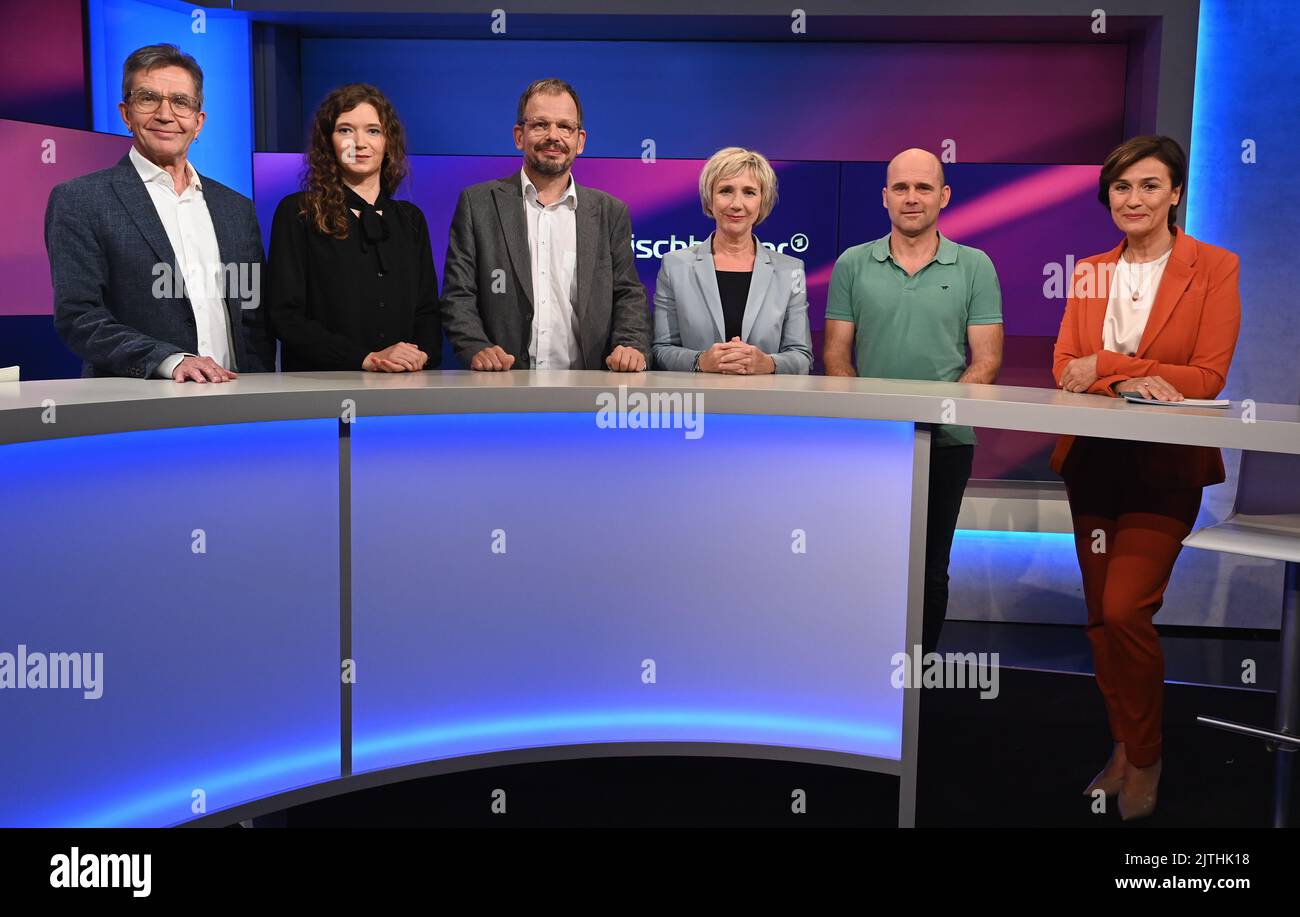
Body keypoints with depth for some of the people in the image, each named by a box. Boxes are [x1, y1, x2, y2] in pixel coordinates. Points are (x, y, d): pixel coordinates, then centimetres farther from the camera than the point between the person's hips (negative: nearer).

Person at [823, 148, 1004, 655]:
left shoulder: (975, 267, 3)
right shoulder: (852, 265, 6)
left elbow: (986, 361, -1)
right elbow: (836, 356, 3)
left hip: (946, 440, 0)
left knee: (929, 571, 9)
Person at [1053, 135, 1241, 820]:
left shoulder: (1214, 268, -2)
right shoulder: (1090, 273, 10)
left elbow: (1208, 377, -10)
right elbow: (1064, 370, 2)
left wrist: (1105, 365, -14)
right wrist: (1130, 384, -18)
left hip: (1165, 465, -5)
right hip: (1094, 459, 5)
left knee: (1125, 610, -12)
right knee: (1100, 615, 8)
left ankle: (1145, 757, 10)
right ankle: (1122, 747, 25)